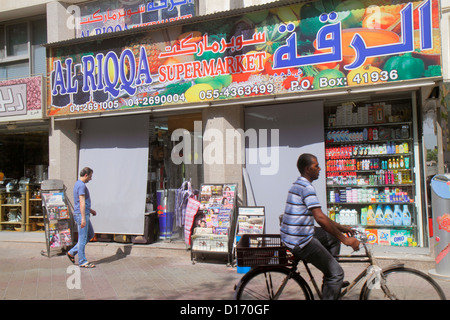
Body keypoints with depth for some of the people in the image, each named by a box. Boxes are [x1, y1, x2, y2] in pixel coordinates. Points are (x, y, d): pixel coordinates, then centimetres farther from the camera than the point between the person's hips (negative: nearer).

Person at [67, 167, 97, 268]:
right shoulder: (81, 185, -16)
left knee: (91, 234, 16)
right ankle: (82, 261, 4)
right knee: (83, 238, -4)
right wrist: (83, 218, -25)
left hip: (84, 214, 10)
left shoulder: (78, 184, 17)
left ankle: (72, 252, 17)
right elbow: (82, 202, -22)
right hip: (81, 214, -10)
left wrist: (90, 210, 29)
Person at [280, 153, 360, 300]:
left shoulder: (299, 184, 16)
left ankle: (331, 284, 29)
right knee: (337, 273, -4)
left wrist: (342, 228, 18)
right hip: (300, 242, -10)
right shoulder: (306, 187, -17)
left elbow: (319, 215, 21)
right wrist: (344, 240, -22)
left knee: (333, 238, 24)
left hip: (292, 235, 10)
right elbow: (320, 218, -27)